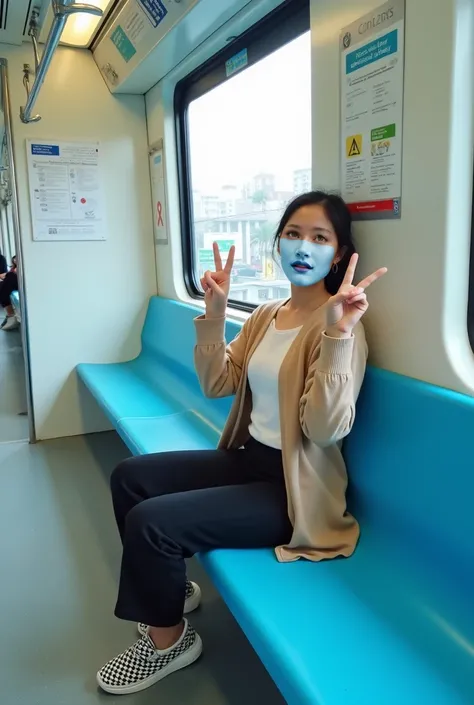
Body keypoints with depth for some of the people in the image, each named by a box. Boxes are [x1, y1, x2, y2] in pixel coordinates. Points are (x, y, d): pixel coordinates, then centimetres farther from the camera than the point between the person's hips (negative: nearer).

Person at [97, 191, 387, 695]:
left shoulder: (340, 324, -16)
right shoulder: (266, 315, 7)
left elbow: (326, 430, -27)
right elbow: (217, 384, 3)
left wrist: (337, 334, -35)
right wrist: (214, 314, -8)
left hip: (292, 488, -8)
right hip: (247, 458, 8)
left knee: (150, 520, -18)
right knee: (129, 477, 7)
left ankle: (169, 640, 11)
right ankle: (168, 588, 26)